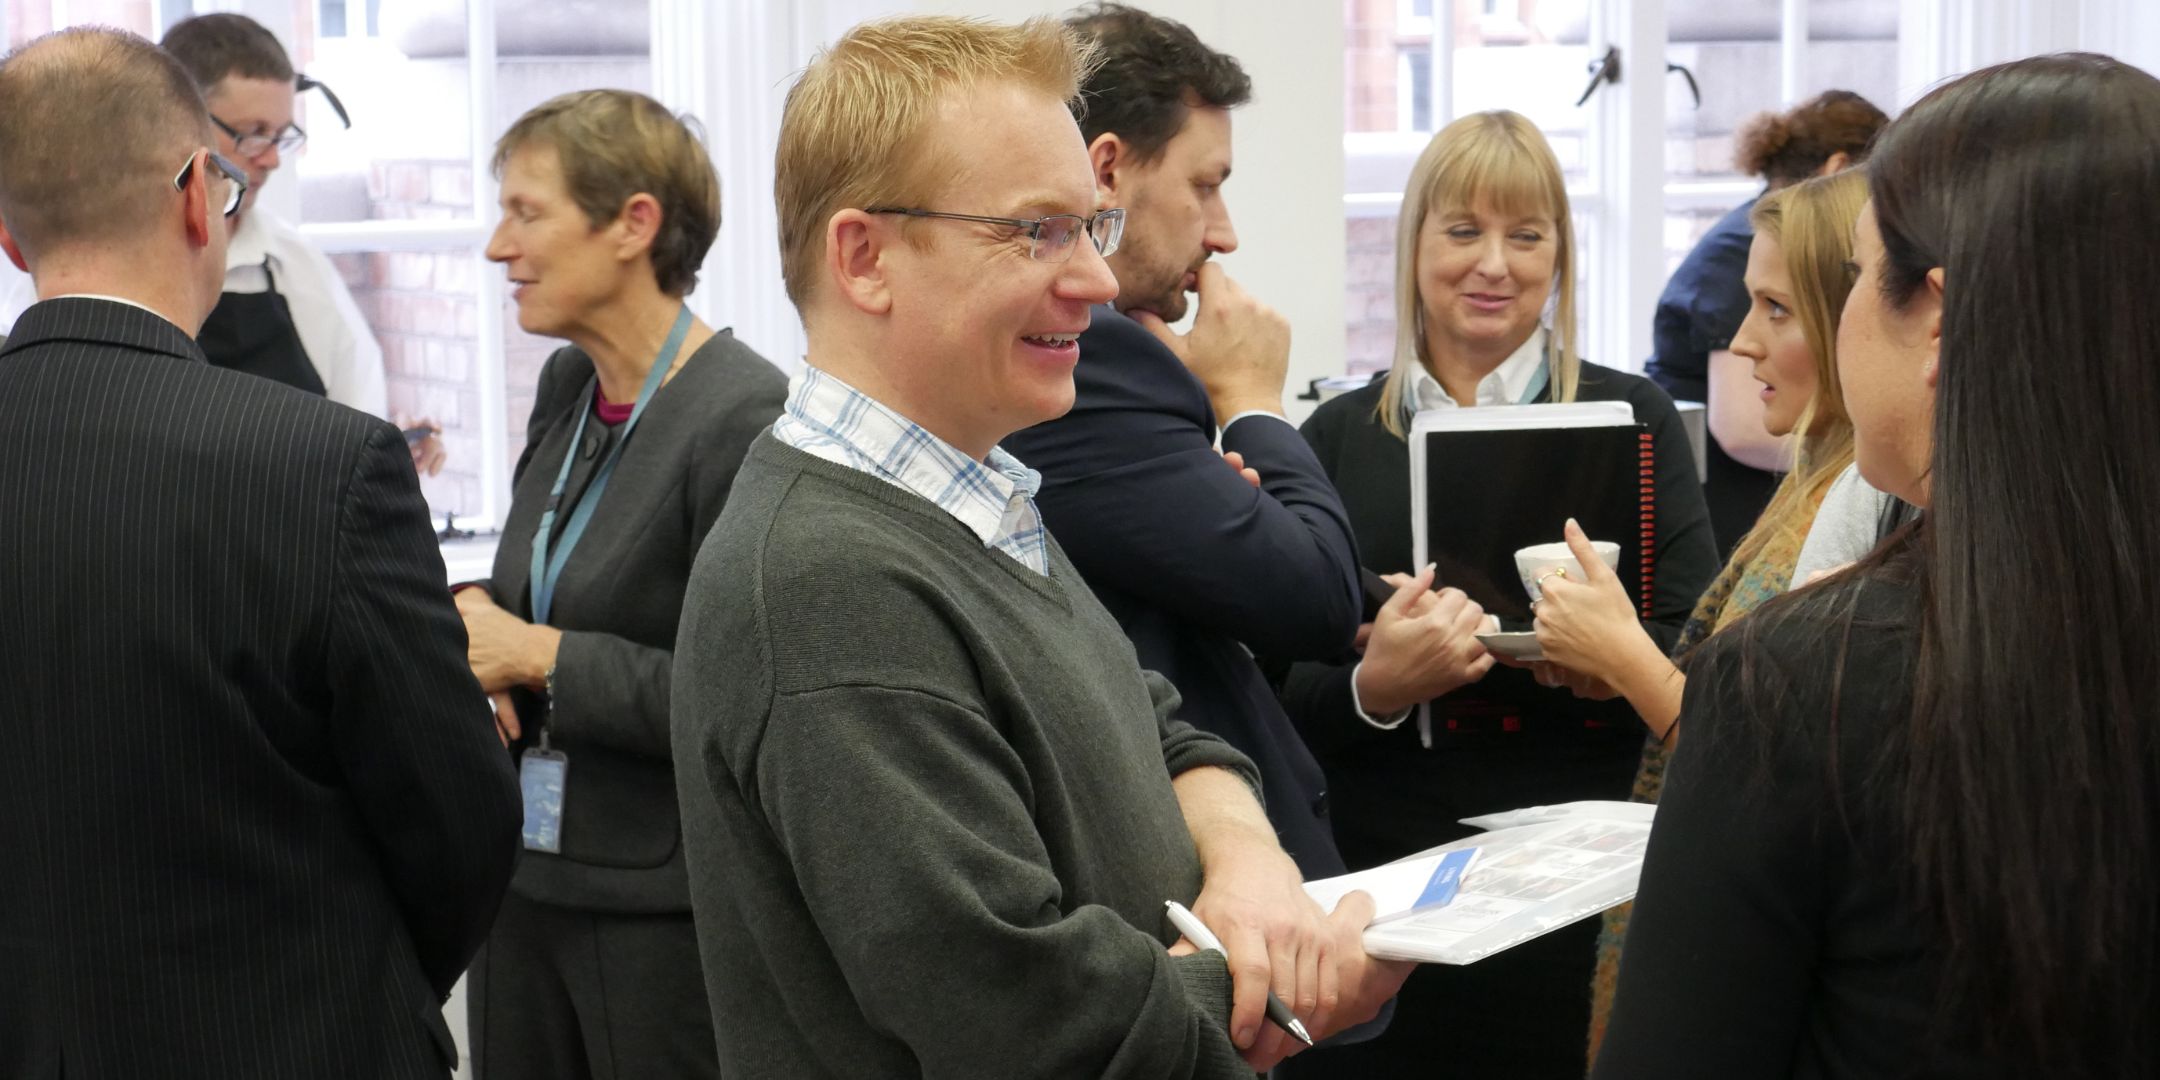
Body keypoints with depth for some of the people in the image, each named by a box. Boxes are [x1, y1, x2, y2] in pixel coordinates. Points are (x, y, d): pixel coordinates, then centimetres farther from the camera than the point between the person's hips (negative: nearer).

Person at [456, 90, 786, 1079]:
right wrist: (477, 615, -1)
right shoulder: (565, 384, 6)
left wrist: (537, 654, -17)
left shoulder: (746, 417, -18)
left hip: (665, 911, -7)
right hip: (524, 877, 7)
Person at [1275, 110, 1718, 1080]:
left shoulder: (1633, 419, 3)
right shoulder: (1338, 436, 7)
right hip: (1382, 886, 1)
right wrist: (1373, 687, -18)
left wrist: (1472, 651, -17)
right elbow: (1285, 690, 4)